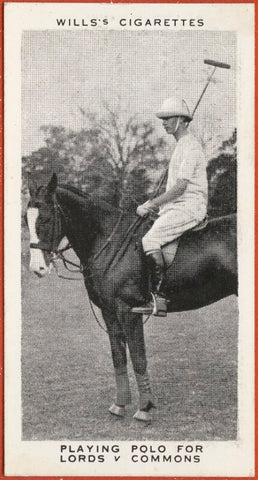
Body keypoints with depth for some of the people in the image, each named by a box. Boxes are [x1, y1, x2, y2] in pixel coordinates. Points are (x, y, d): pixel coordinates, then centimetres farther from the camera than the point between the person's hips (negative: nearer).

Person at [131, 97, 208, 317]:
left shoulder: (190, 146, -12)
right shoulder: (181, 145, 21)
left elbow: (181, 186, -19)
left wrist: (151, 205, -18)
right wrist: (153, 204, 15)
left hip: (190, 206, -11)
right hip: (177, 206, 11)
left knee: (150, 240, -25)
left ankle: (159, 299, -27)